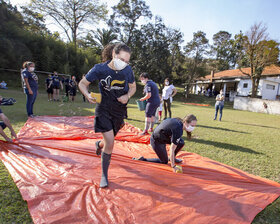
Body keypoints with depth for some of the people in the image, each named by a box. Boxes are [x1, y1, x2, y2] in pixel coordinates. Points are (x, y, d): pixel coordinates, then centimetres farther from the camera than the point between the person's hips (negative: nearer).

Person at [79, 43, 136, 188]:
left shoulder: (127, 70, -7)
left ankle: (99, 144, 58)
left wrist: (127, 96, -13)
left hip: (119, 111, 4)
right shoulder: (99, 69, -15)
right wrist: (88, 95, -24)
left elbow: (133, 87, 8)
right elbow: (82, 83, -4)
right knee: (110, 143, -13)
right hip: (103, 109, -3)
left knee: (109, 141, 17)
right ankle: (104, 175, 11)